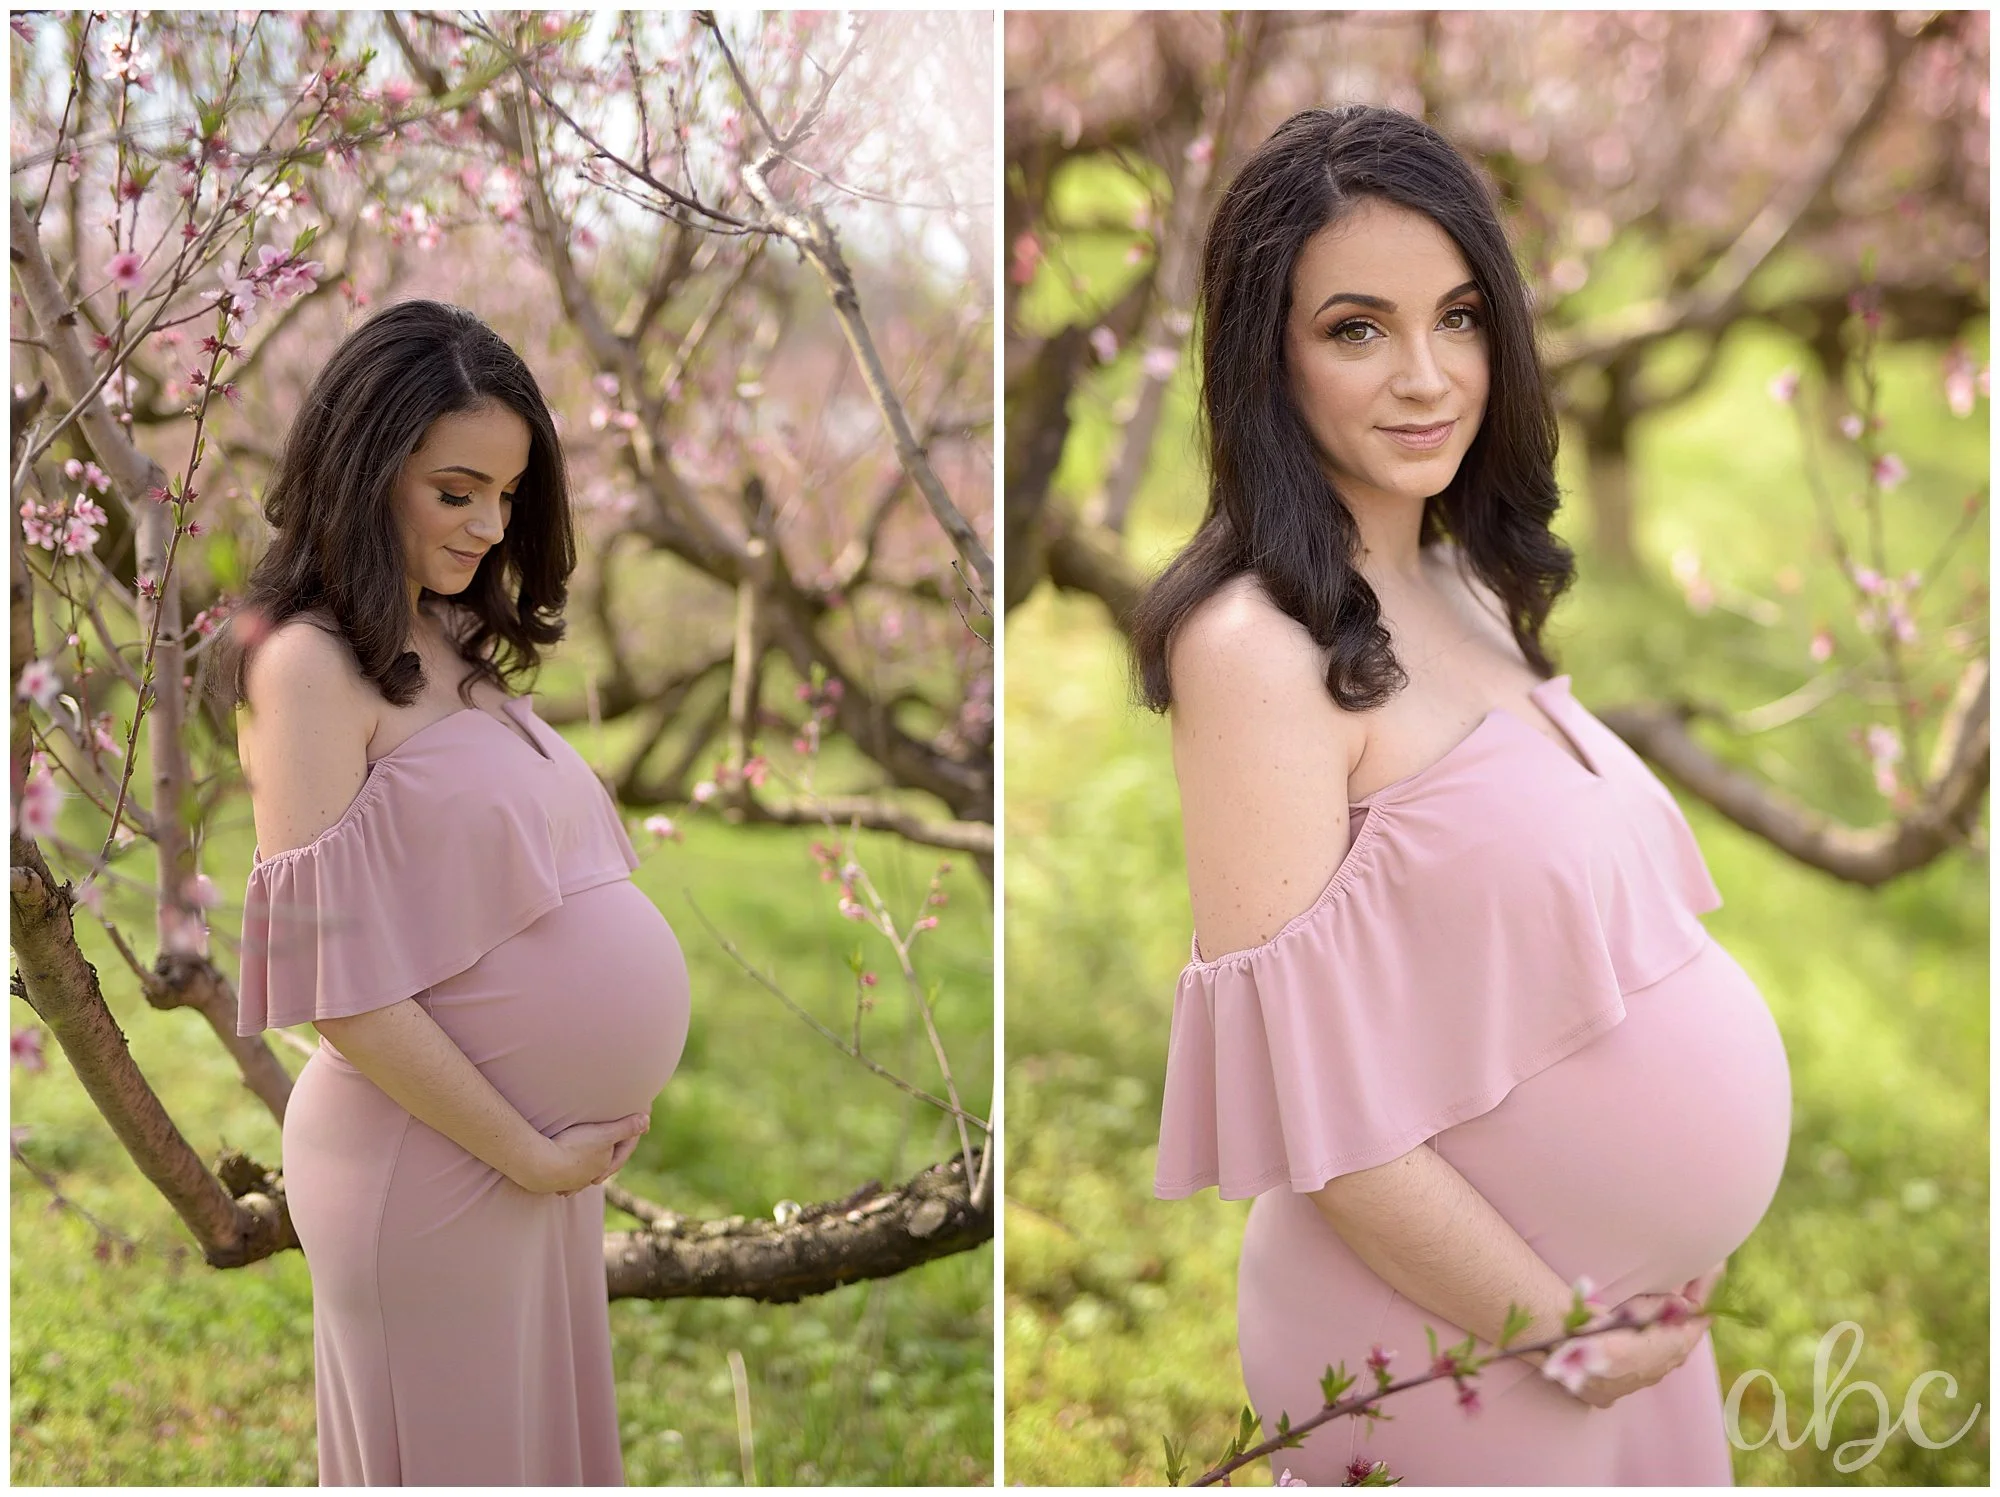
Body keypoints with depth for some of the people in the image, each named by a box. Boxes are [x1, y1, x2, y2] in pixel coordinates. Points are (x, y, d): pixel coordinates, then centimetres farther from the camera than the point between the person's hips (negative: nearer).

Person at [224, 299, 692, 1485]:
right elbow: (339, 982, -19)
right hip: (432, 1158, -7)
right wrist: (525, 1154, -13)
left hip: (551, 1143, 7)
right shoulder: (311, 663, -15)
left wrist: (609, 1107, 1)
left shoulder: (457, 645, 9)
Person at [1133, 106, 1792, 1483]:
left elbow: (1575, 913, 9)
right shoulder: (1259, 644, -21)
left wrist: (1649, 1305, 1)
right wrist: (1572, 1340, -13)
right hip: (1458, 1352, -7)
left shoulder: (1466, 586, 3)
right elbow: (1320, 1112, -23)